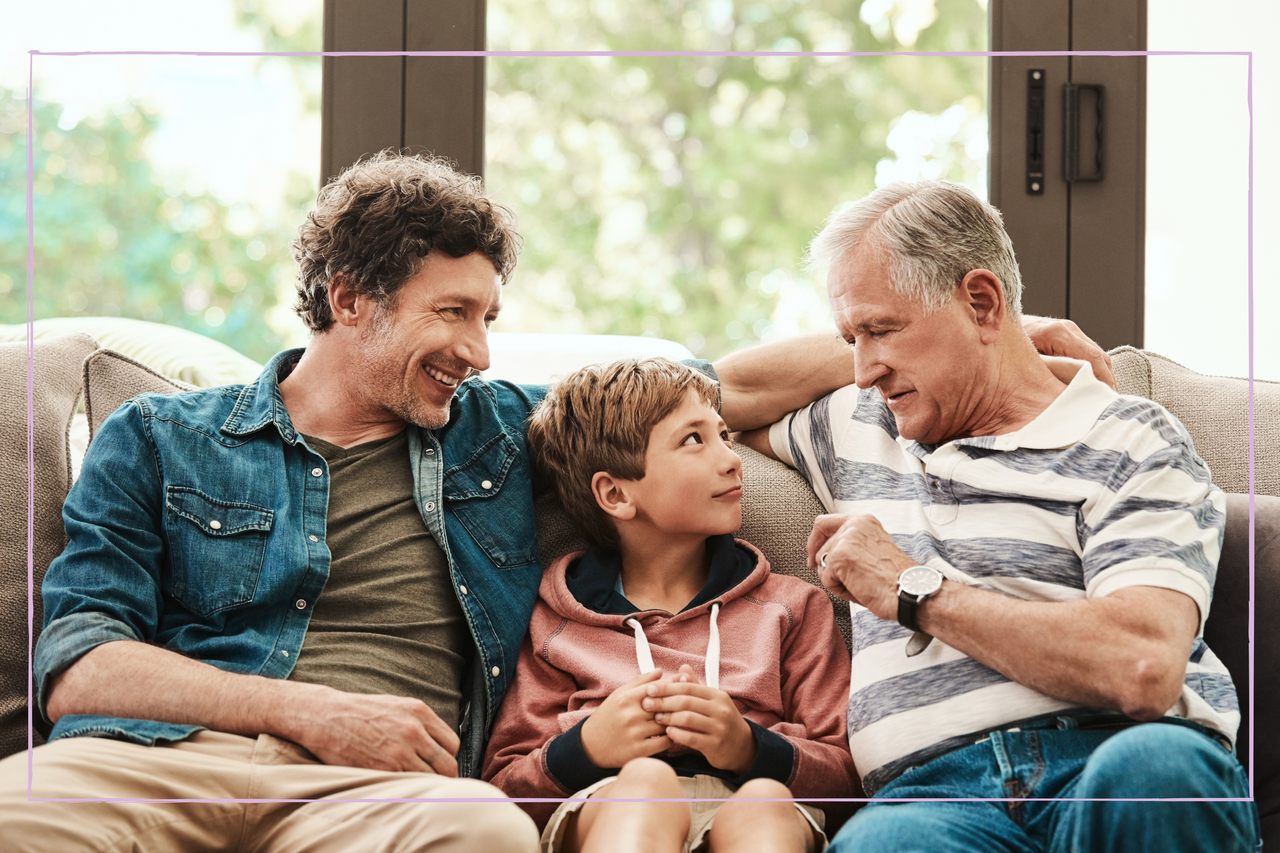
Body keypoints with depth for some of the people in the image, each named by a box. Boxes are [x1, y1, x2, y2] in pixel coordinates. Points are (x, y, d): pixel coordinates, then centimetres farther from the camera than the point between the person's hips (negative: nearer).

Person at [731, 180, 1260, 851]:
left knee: (1155, 764, -40)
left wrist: (912, 591, 1)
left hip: (1108, 755, 0)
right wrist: (869, 341, 30)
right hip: (932, 789, 0)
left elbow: (1142, 670, -9)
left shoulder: (1130, 443, 9)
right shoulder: (859, 430, 30)